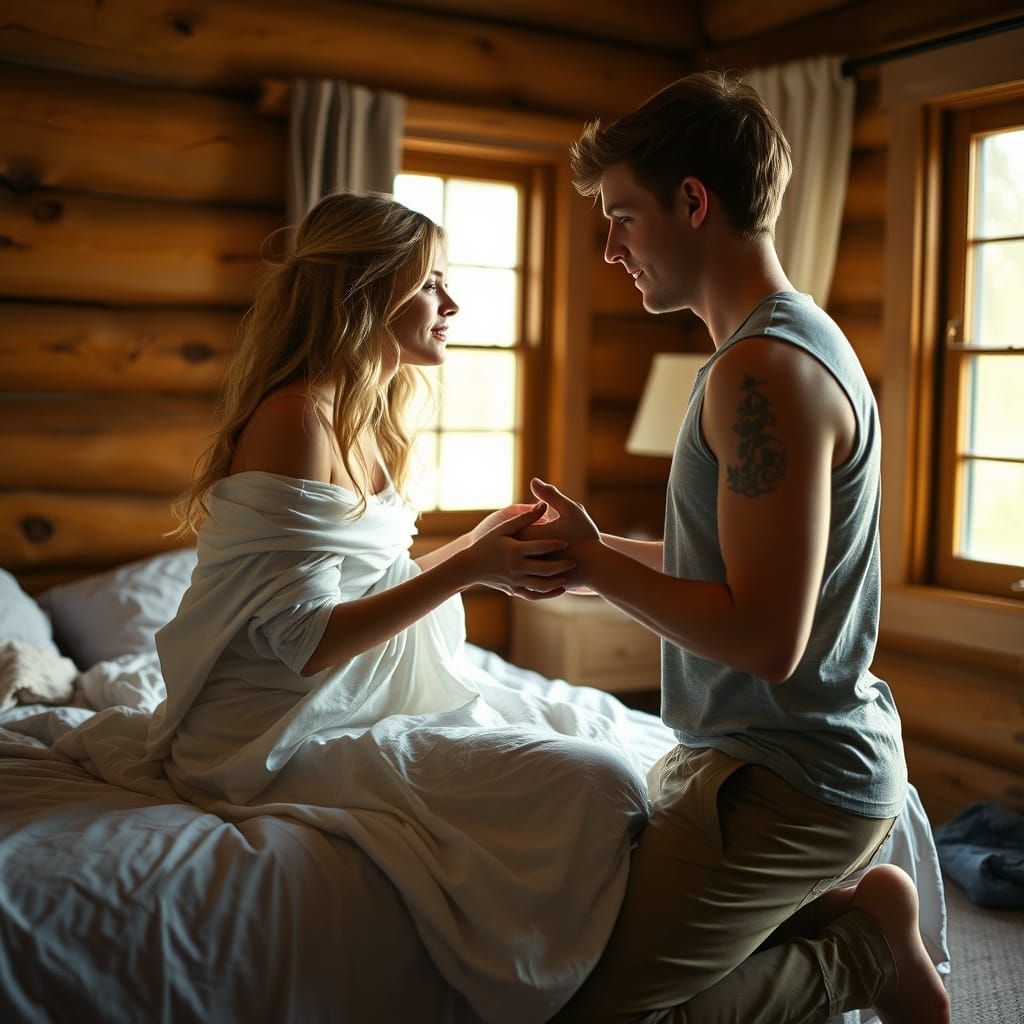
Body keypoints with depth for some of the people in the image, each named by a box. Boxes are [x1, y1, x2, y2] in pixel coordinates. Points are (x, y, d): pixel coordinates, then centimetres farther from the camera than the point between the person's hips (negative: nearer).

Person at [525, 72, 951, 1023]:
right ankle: (844, 910, 14)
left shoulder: (764, 369, -22)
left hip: (785, 783, -10)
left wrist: (598, 566, -15)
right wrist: (592, 549, 8)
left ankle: (862, 945, 4)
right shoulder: (796, 337, 12)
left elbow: (766, 638, -27)